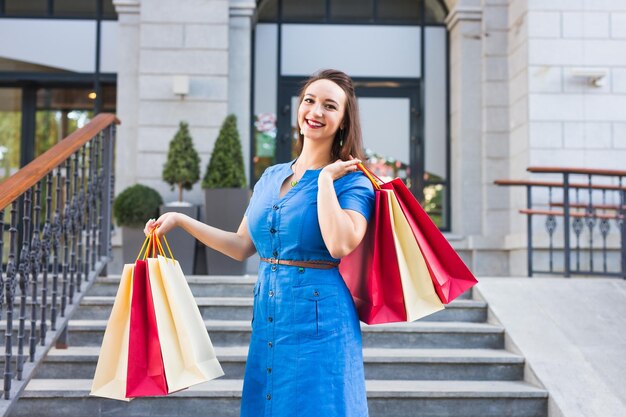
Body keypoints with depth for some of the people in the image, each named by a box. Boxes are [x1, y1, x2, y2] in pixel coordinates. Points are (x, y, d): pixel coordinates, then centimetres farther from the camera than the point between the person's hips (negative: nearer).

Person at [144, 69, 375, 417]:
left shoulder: (352, 181, -7)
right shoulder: (271, 177, 11)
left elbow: (340, 245, -25)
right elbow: (241, 246, 14)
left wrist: (325, 179, -16)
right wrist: (180, 219, 11)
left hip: (319, 320, -5)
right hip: (267, 319, 6)